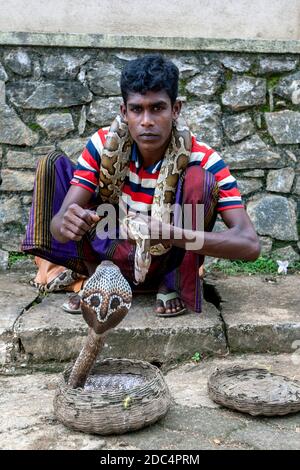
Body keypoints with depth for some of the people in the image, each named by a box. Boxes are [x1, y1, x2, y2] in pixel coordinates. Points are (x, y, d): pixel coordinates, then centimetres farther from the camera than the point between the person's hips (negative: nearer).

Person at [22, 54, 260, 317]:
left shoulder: (202, 159, -21)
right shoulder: (104, 144, -15)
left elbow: (249, 244, -30)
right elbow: (59, 220, -19)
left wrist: (174, 235, -46)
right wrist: (66, 224, -46)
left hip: (165, 263, -2)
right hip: (113, 255, 3)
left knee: (200, 178, -28)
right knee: (54, 165, -11)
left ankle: (174, 285, -10)